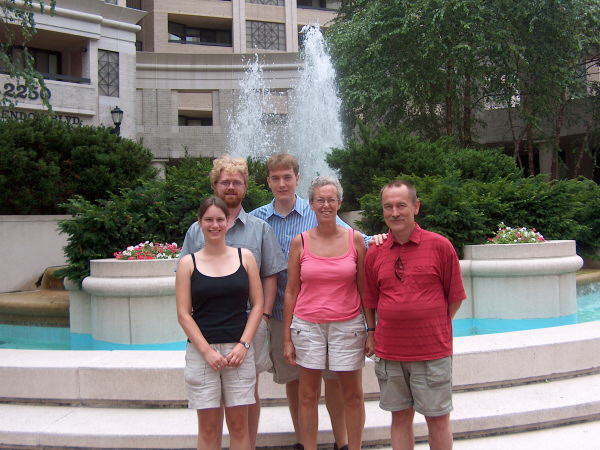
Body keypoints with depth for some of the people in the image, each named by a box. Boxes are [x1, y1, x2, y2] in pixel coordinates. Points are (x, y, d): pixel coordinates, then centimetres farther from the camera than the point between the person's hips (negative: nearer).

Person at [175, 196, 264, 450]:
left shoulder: (245, 257, 6)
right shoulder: (188, 263, 3)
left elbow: (257, 305, 5)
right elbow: (183, 314, 0)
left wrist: (242, 345, -5)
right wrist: (207, 351, -9)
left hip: (239, 350, 1)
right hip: (201, 351, 0)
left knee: (239, 425, 6)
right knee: (208, 427, 5)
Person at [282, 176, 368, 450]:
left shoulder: (355, 239, 0)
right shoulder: (300, 242, 0)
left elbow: (364, 288, 5)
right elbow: (291, 291, 3)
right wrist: (287, 338, 1)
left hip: (348, 325, 0)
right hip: (308, 325, 0)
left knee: (353, 396, 8)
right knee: (308, 396, 8)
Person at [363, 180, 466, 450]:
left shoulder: (439, 246, -5)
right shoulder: (374, 253, 3)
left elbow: (455, 297, 2)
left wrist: (433, 327, 4)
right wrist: (371, 332, 10)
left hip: (433, 352, -2)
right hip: (389, 352, 3)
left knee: (437, 418, 8)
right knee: (400, 417, 13)